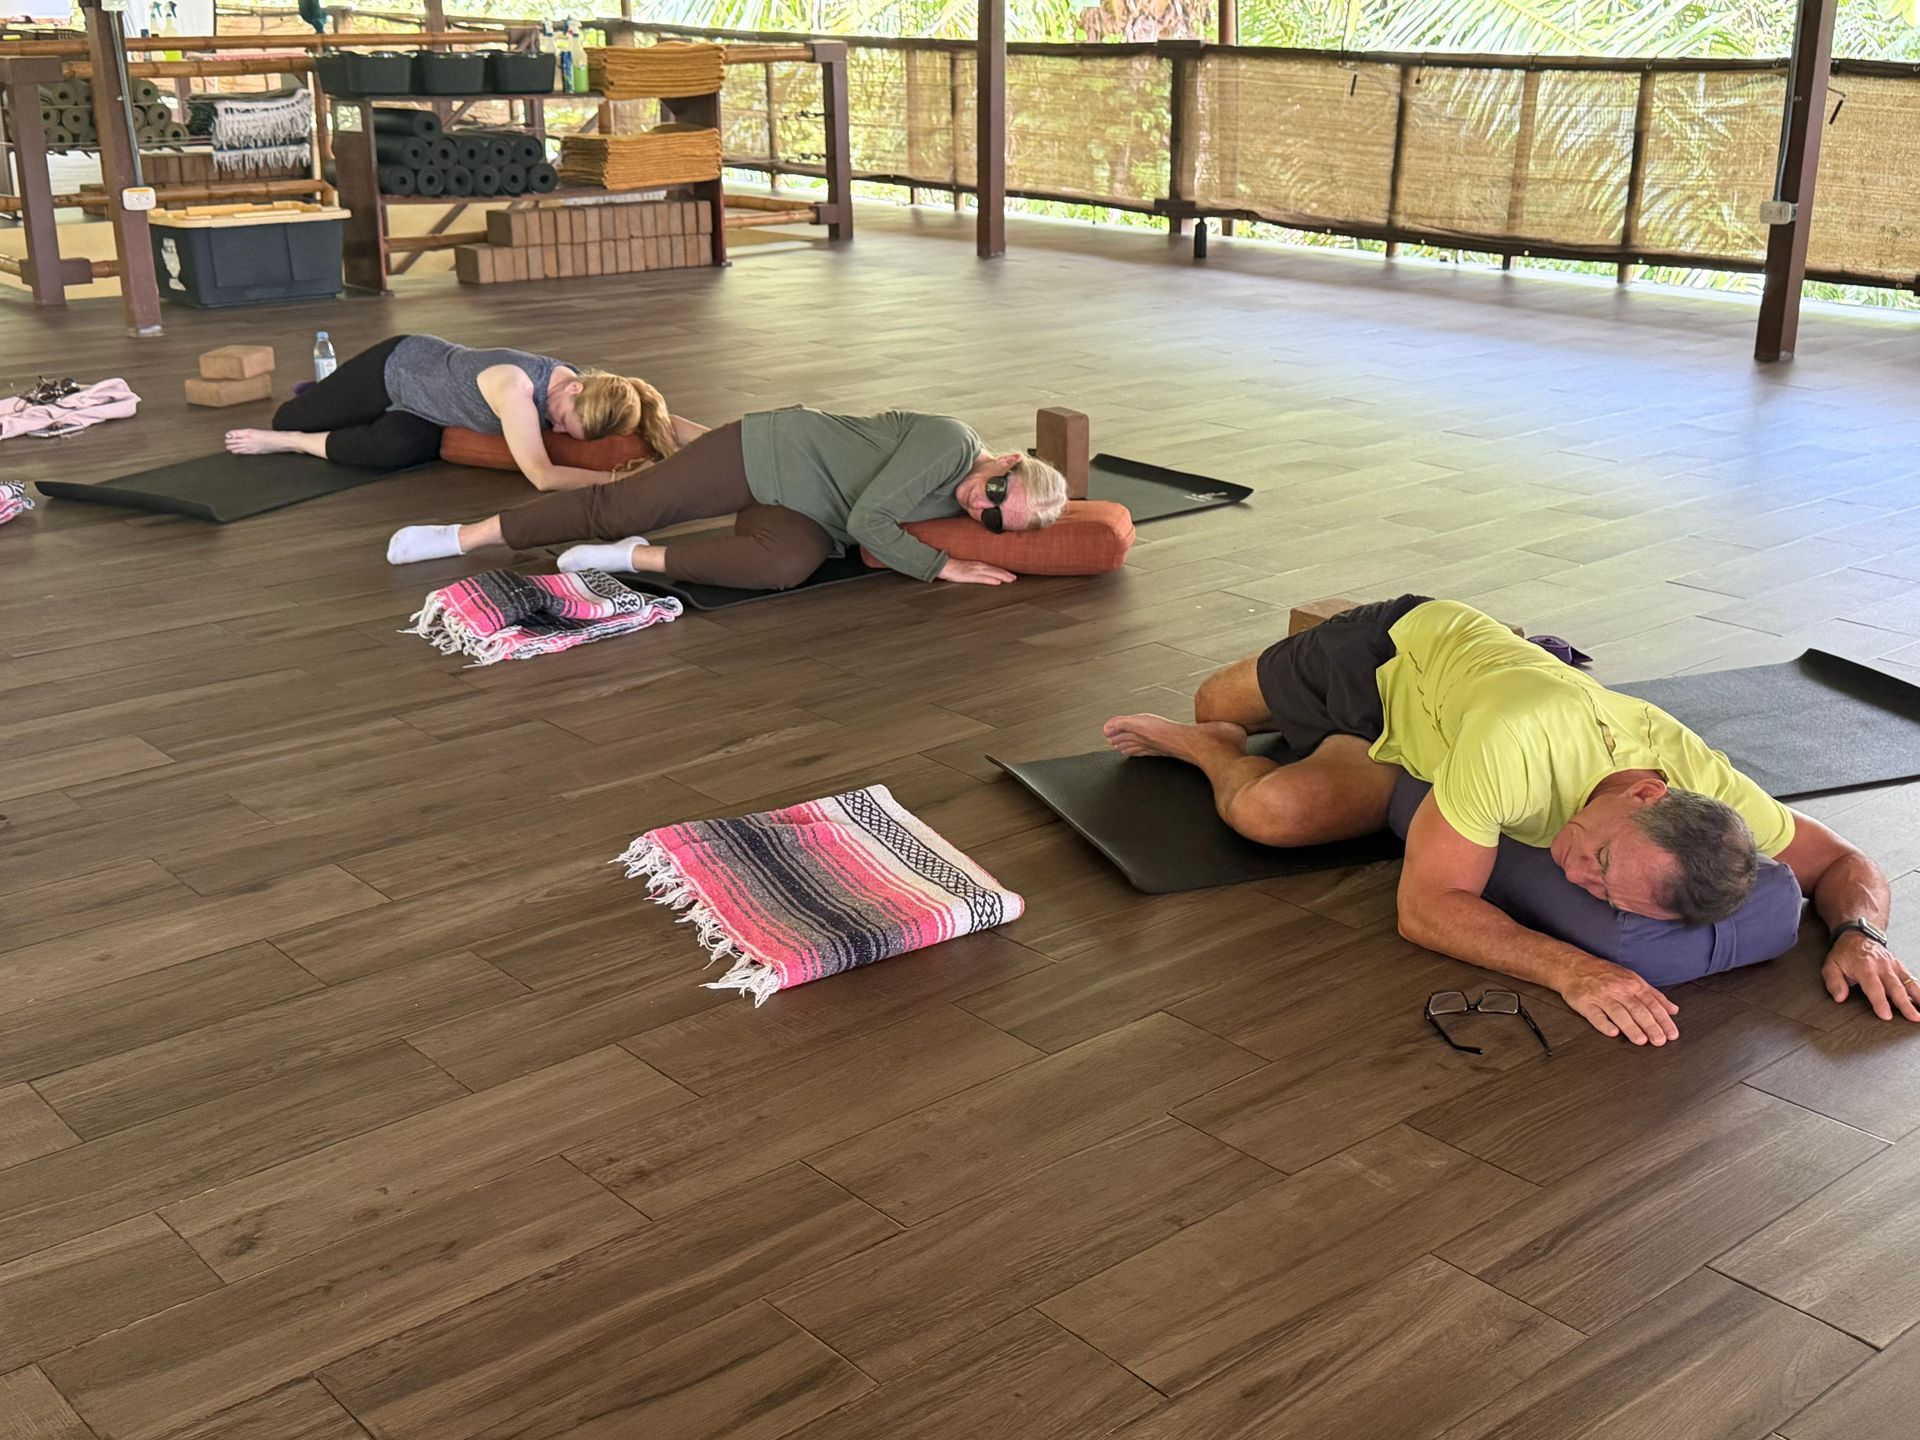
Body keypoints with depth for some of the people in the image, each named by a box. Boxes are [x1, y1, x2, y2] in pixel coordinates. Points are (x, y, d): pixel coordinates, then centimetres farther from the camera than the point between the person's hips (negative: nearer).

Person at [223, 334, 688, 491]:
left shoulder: (590, 393, -26)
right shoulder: (515, 384, -44)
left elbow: (662, 424, -20)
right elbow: (541, 476, -50)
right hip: (397, 365, -5)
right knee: (285, 418, 4)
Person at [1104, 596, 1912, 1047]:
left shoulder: (1716, 794, -37)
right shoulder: (1522, 745, -51)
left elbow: (1843, 863, -20)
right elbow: (1425, 908, -44)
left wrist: (1858, 933, -42)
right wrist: (1570, 968, -58)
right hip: (1400, 650, -3)